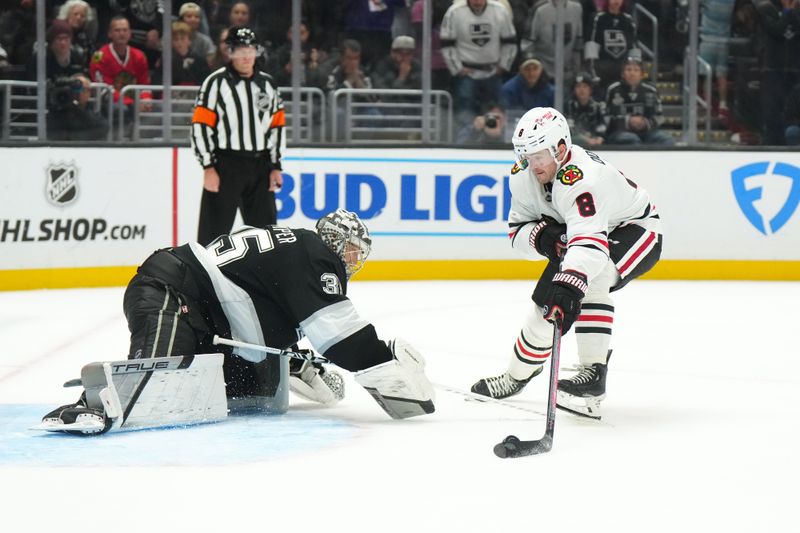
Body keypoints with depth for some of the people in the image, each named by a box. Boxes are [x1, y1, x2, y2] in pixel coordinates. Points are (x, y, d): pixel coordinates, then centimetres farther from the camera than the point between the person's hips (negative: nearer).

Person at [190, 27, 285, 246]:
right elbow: (200, 126, -10)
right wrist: (208, 167, -14)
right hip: (225, 165, -5)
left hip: (260, 167, 5)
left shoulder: (267, 84, 10)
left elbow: (278, 125, 15)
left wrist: (275, 166, 9)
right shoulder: (216, 82, -7)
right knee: (214, 229, -5)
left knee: (265, 227, 9)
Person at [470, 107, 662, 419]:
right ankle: (517, 376, 21)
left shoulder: (581, 178, -41)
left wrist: (570, 284, -70)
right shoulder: (524, 177, -14)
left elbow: (589, 241, -55)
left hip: (635, 227, -9)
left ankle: (593, 375, -30)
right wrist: (541, 236, -30)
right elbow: (517, 231, -7)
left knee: (590, 279, -33)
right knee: (547, 296, 4)